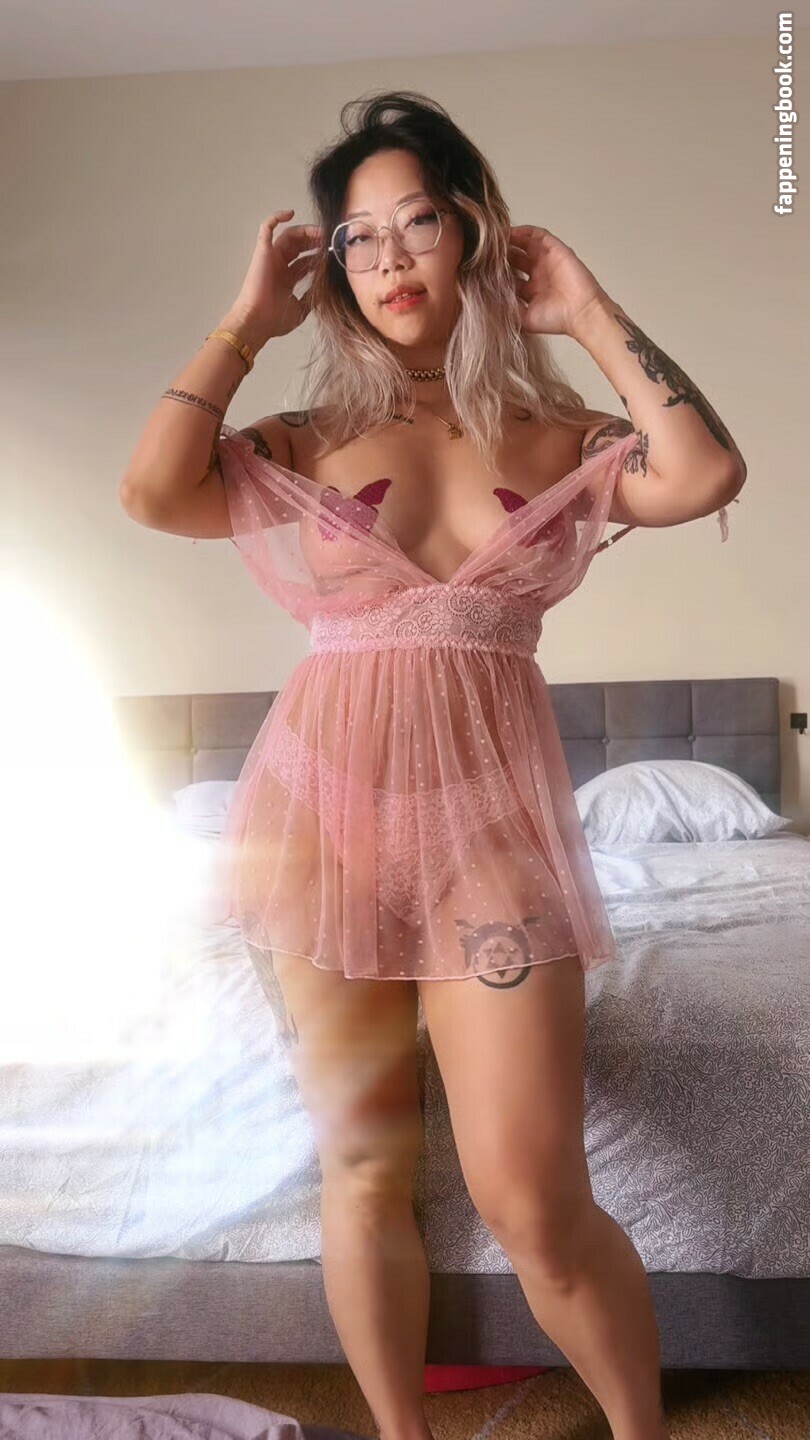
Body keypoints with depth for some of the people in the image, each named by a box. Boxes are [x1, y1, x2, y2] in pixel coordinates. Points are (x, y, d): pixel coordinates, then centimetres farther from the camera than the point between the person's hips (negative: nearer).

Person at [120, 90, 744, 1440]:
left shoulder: (561, 438, 8)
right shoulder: (310, 442, 9)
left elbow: (707, 474, -11)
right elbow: (154, 491, -7)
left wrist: (591, 312, 0)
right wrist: (248, 321, 3)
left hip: (489, 817, -1)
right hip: (321, 809, 2)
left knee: (535, 1200, -3)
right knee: (364, 1165, 11)